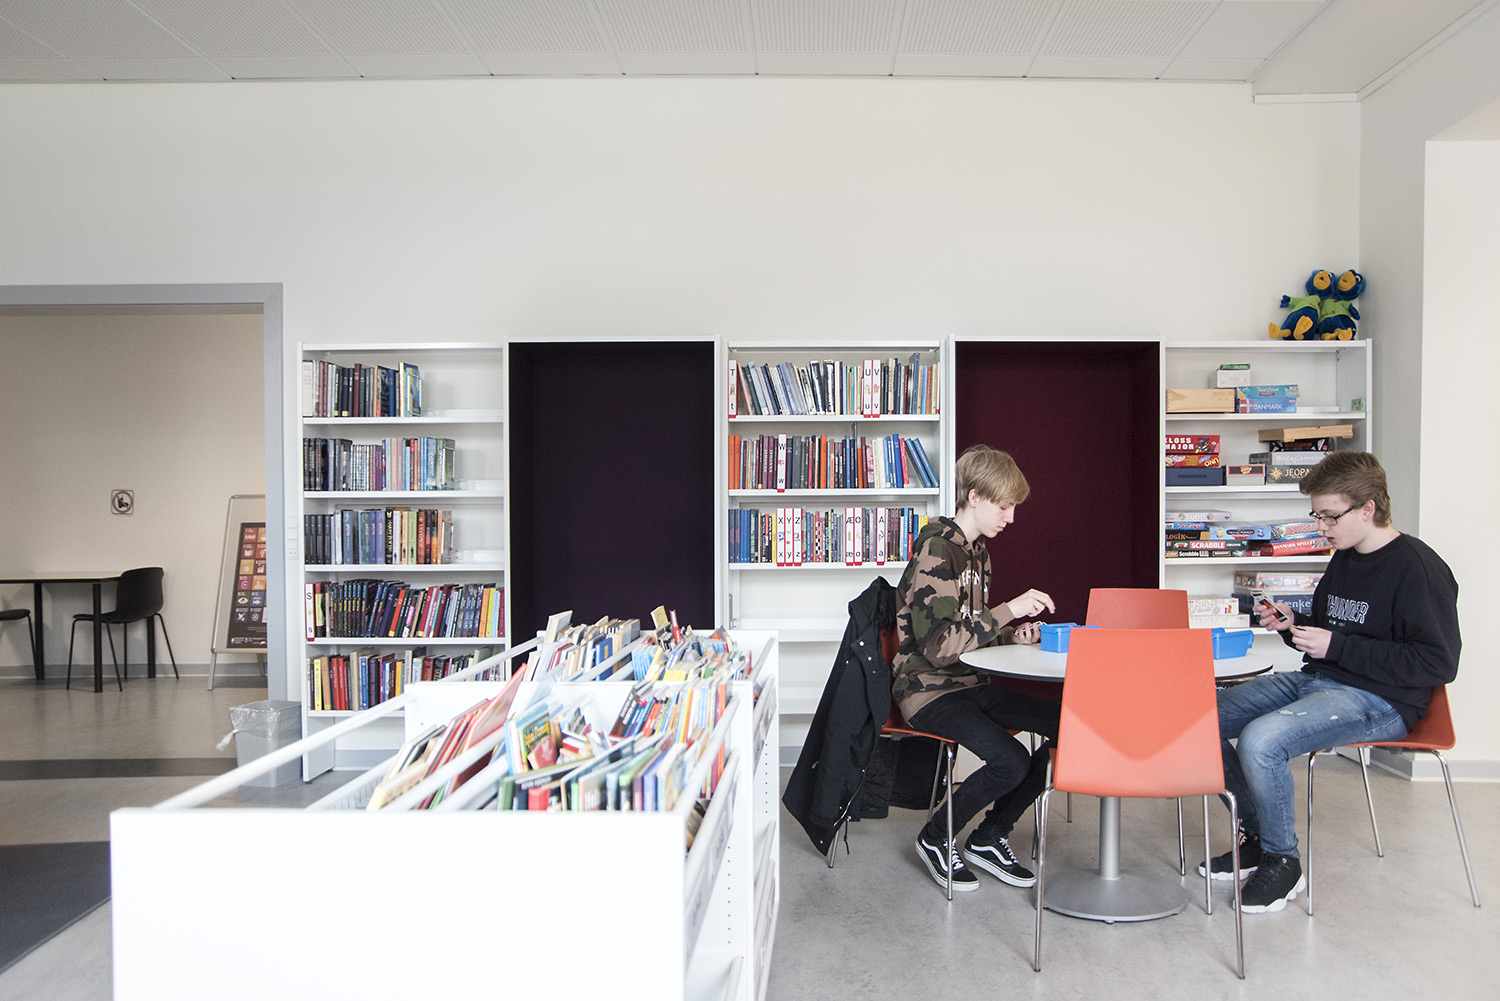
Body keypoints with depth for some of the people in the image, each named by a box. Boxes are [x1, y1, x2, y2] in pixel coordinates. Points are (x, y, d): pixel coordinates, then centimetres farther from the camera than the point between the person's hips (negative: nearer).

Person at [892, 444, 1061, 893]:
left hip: (969, 685, 9)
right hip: (928, 691, -9)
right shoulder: (935, 551, -17)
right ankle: (936, 839, 1)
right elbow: (938, 645, -26)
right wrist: (1008, 611, -26)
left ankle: (989, 838, 7)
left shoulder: (978, 551, 14)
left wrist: (1010, 636, 3)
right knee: (1011, 762, -28)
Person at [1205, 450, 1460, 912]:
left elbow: (1438, 664, -18)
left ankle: (1283, 862, -7)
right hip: (1314, 681, 9)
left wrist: (1336, 646, -19)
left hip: (1378, 701, -9)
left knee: (1259, 740, -32)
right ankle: (1258, 836, 13)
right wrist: (1294, 626, 2)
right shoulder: (1344, 559, 13)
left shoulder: (1419, 568, -13)